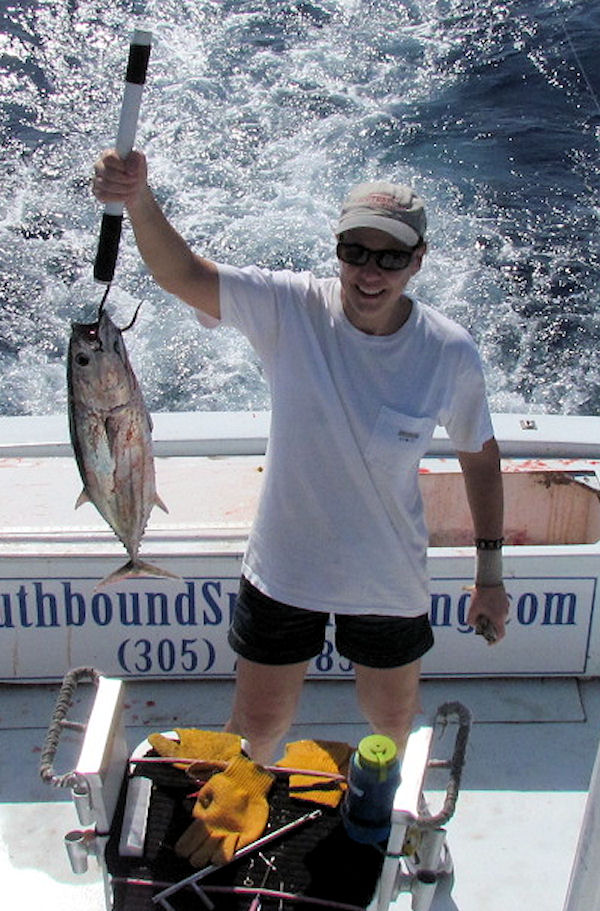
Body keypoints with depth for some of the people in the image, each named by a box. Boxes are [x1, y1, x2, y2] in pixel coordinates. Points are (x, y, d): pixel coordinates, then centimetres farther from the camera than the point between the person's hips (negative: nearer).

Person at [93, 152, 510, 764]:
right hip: (284, 571, -1)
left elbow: (480, 456, -2)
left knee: (392, 725, 24)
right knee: (257, 726, 17)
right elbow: (183, 275, -29)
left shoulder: (451, 353, -16)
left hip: (390, 582, 1)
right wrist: (137, 200, -49)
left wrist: (489, 575, 2)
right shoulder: (289, 311, -18)